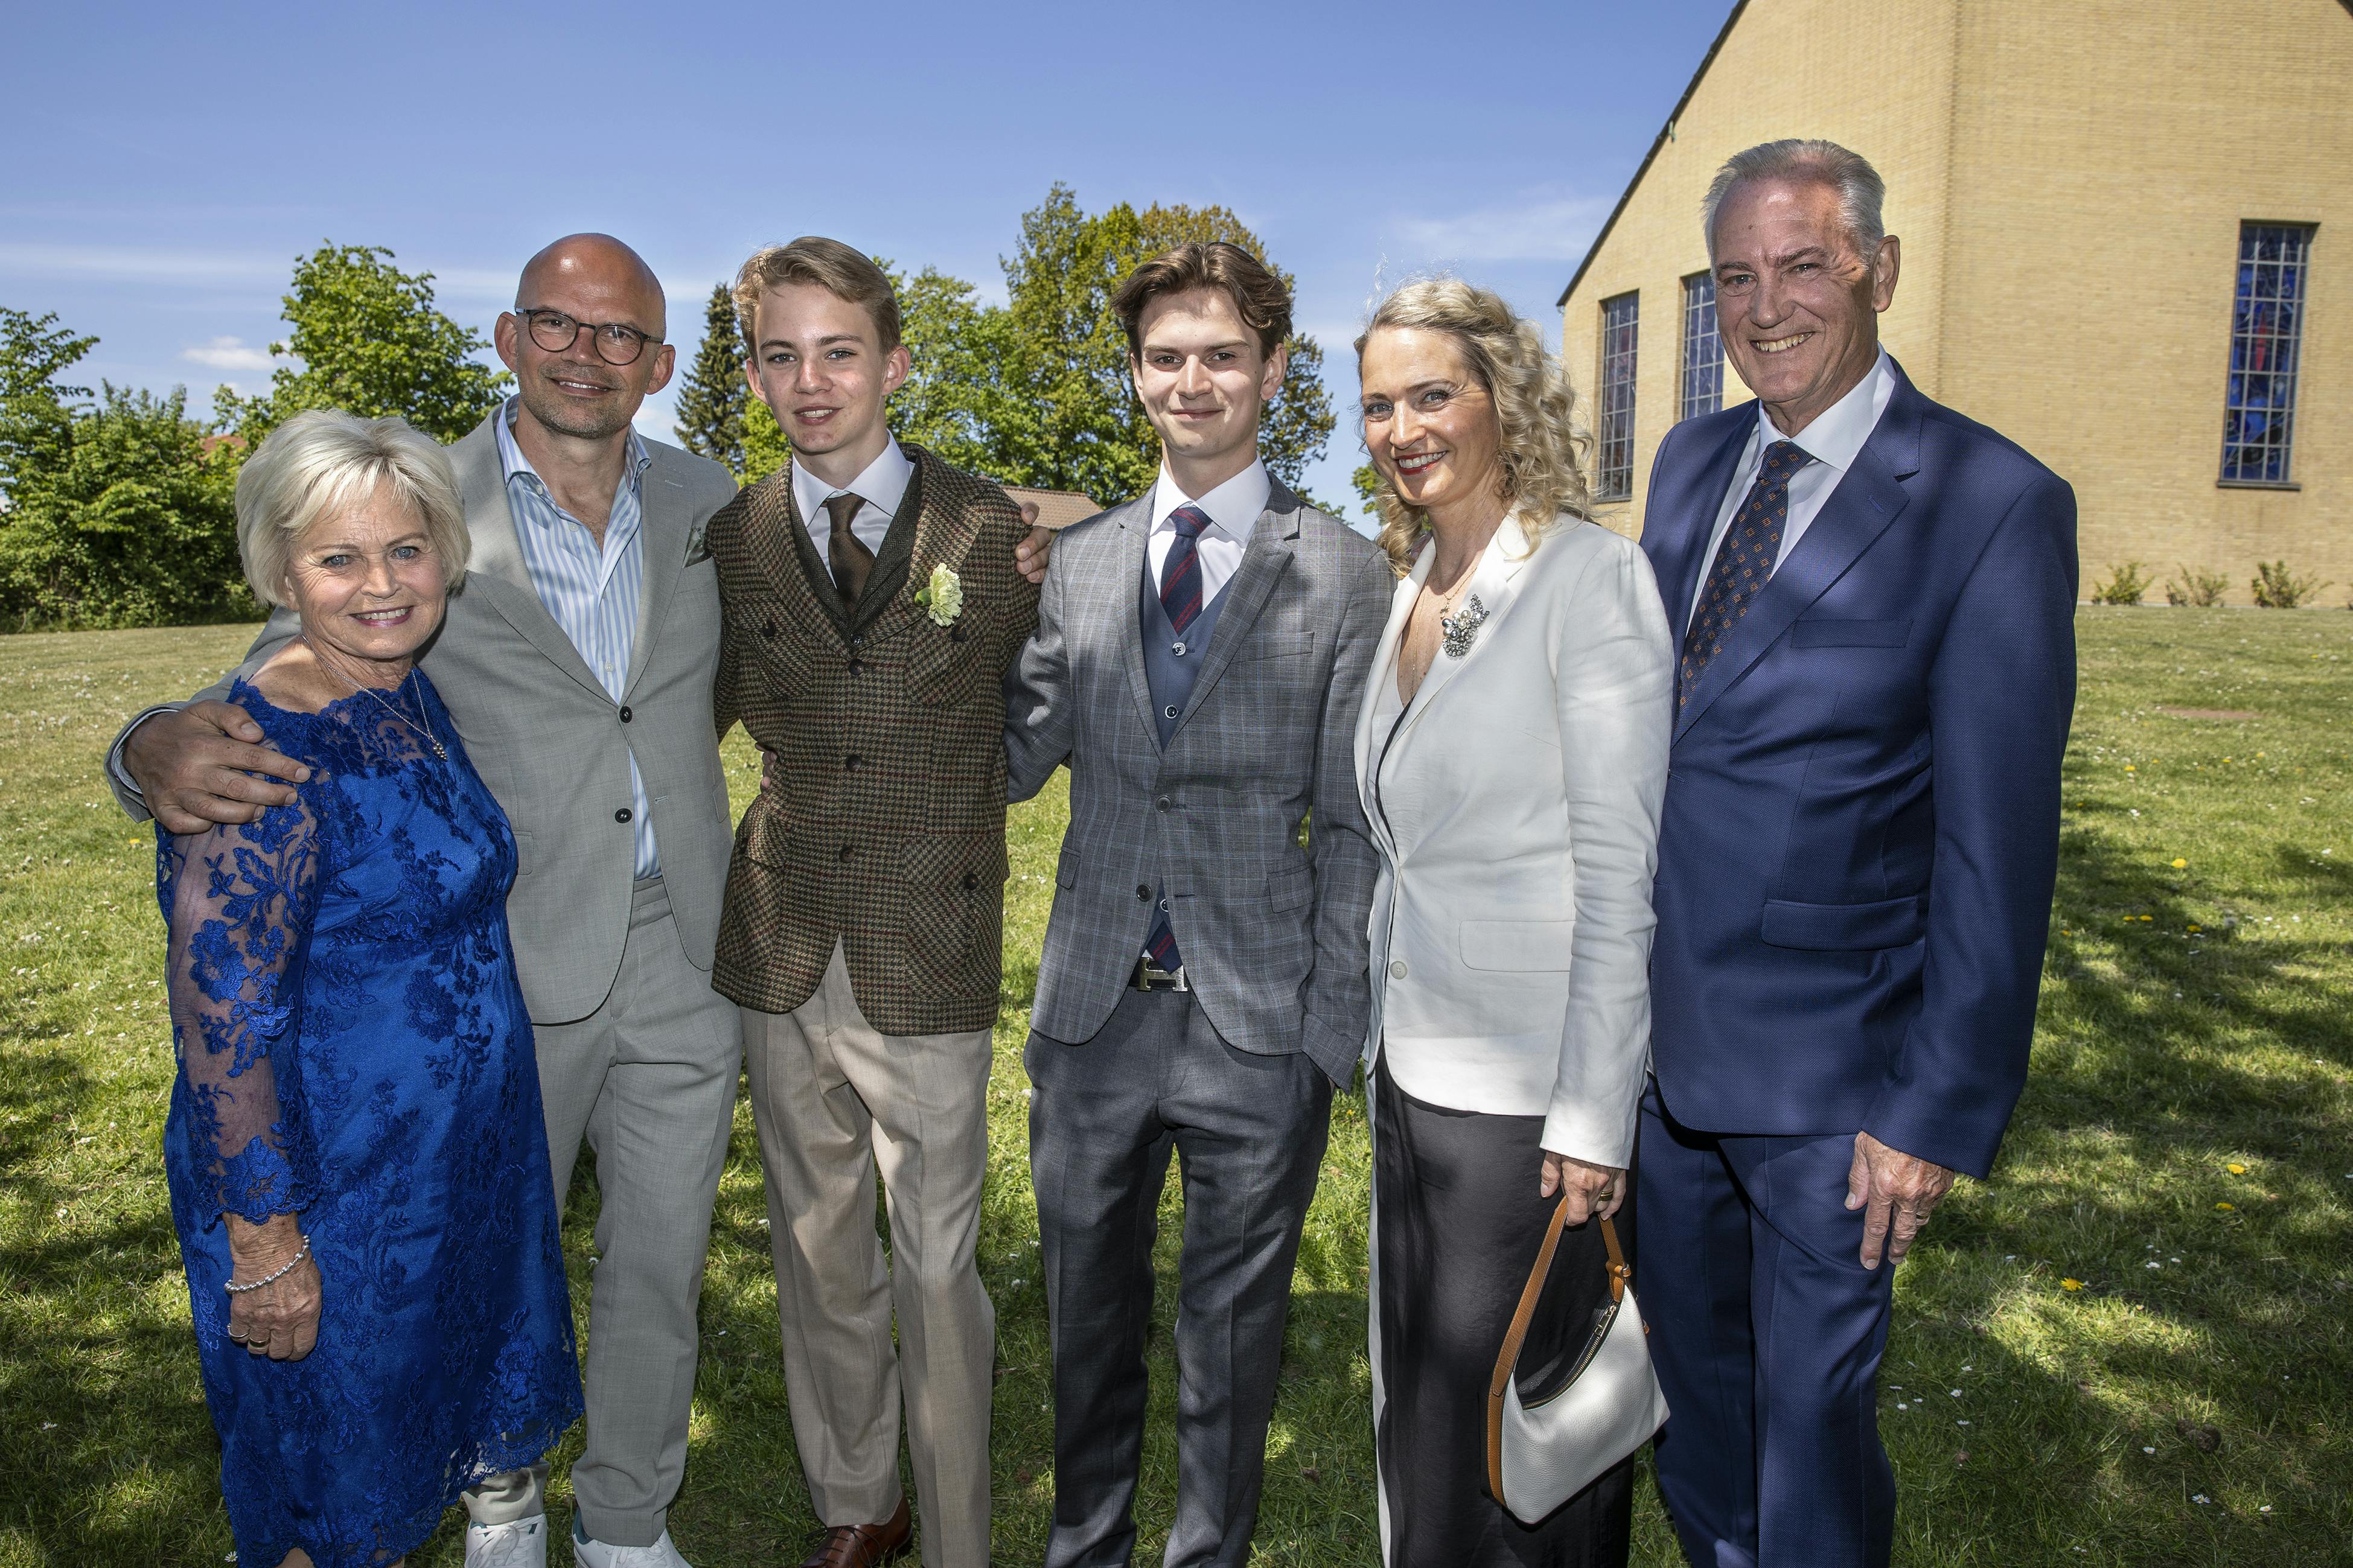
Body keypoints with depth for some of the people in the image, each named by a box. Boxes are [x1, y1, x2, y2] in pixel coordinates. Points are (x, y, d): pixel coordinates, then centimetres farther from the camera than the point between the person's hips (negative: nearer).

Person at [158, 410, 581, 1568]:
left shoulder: (416, 700, 2)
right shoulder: (264, 749, -24)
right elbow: (220, 1021, -23)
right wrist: (265, 1244, -20)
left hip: (460, 1159, 8)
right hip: (330, 1186, -8)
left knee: (425, 1440, 25)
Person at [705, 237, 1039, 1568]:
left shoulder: (991, 530, -4)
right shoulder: (733, 541, 3)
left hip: (930, 960, -3)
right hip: (786, 957, 3)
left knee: (938, 1267, 7)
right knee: (820, 1255, 17)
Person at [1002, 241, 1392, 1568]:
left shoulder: (1347, 576, -4)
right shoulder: (1081, 562, 7)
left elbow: (1354, 822, -5)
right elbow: (1015, 760, 4)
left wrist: (1336, 1026, -9)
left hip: (1260, 1025, -3)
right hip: (1096, 1009, 4)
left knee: (1233, 1331, 15)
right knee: (1089, 1314, 20)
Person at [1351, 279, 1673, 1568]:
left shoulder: (1591, 576, -14)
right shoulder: (1411, 587, 9)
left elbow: (1620, 865, -17)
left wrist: (1592, 1119, -17)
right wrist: (1383, 1035, 15)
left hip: (1529, 1085, -7)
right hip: (1411, 1063, 8)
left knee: (1524, 1434, 8)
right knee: (1420, 1402, 21)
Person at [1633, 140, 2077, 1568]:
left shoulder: (1993, 505, -13)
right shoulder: (1691, 462, 6)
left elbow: (1998, 845, -14)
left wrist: (1944, 1108, -14)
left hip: (1828, 1071, -6)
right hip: (1663, 1032, 6)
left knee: (1815, 1411, 10)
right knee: (1692, 1359, 23)